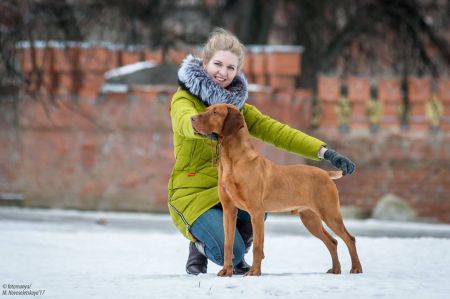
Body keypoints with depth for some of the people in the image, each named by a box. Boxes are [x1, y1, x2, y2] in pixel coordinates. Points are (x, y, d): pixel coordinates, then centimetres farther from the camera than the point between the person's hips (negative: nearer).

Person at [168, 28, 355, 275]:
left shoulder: (236, 105, 11)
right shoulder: (184, 99, -7)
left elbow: (275, 131, 0)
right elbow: (186, 121, -31)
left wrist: (325, 153, -13)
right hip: (193, 194, -5)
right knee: (229, 252, -27)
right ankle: (201, 245, 9)